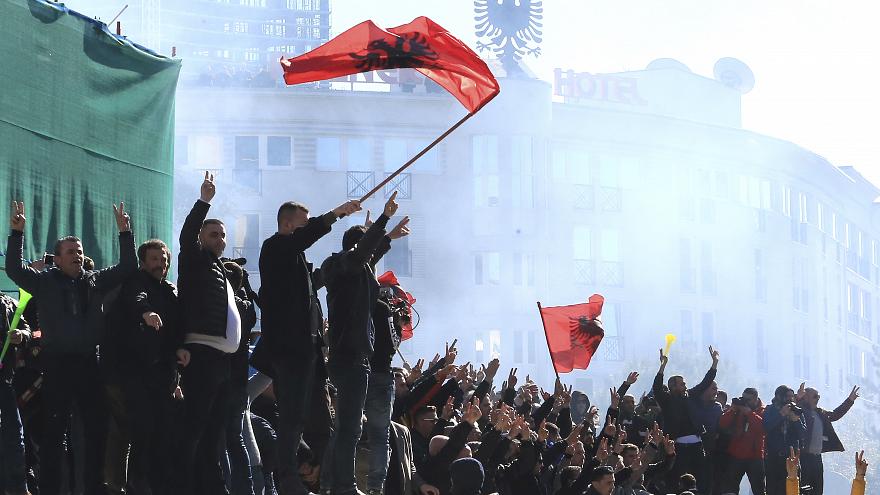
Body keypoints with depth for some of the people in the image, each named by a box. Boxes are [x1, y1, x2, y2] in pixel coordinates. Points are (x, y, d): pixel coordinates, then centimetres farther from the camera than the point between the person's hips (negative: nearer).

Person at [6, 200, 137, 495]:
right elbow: (14, 268, -5)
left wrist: (124, 232, -1)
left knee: (97, 426, 6)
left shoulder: (96, 281, 10)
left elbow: (128, 267, 8)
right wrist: (17, 232, -13)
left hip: (88, 362, 3)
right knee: (54, 429, 0)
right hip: (56, 364, -3)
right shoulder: (45, 282, 4)